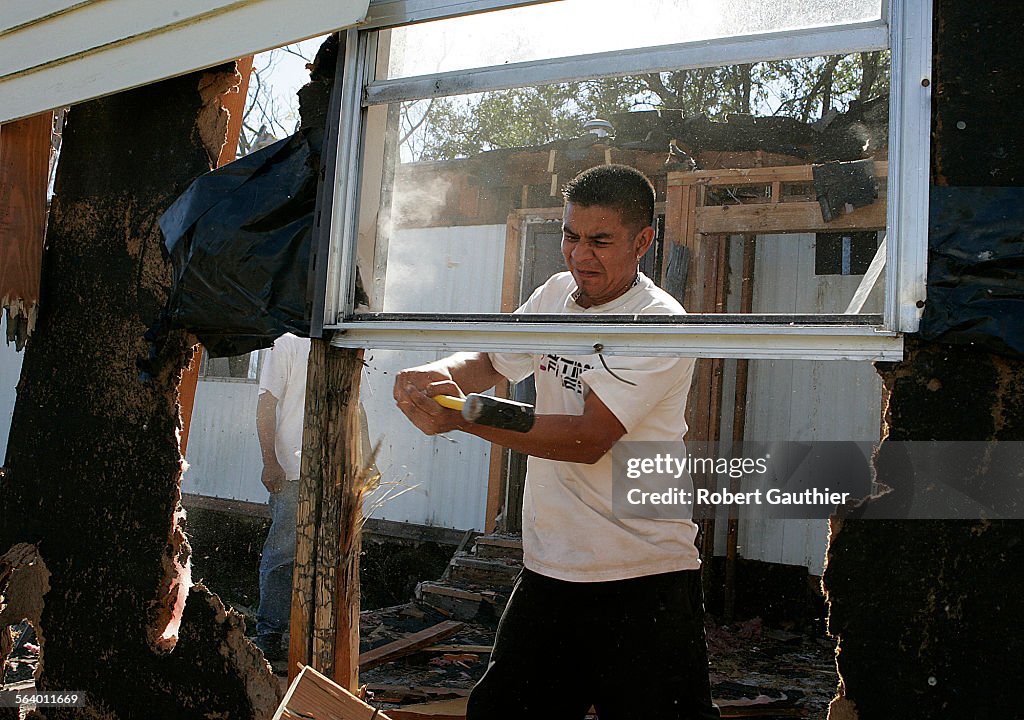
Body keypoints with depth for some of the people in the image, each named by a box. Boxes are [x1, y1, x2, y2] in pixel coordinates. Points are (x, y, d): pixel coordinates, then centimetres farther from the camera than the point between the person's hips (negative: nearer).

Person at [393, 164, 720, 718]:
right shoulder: (556, 295, 8)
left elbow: (588, 439, -23)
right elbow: (491, 362, 18)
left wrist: (462, 416, -28)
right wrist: (440, 374, -6)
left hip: (646, 580, -6)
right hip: (549, 567, 7)